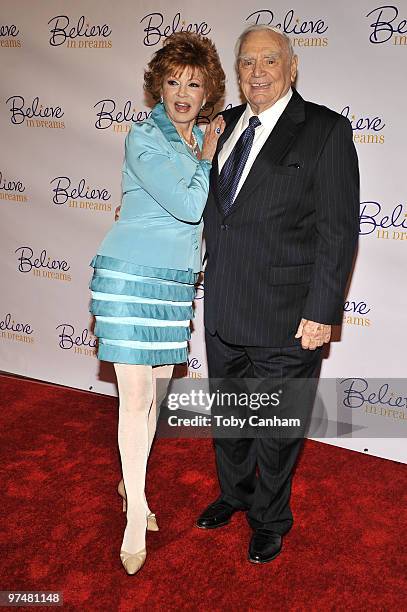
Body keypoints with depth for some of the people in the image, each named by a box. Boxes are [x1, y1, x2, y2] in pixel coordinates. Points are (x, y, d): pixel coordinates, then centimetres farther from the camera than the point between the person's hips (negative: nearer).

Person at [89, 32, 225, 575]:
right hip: (131, 277, -6)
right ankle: (137, 511, 12)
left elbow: (211, 210, 19)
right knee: (135, 397, -4)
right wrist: (206, 157, -5)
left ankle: (133, 482, 31)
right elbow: (189, 206, -18)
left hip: (178, 281, 7)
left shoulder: (203, 138, 11)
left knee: (157, 390, 12)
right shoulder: (143, 138, -11)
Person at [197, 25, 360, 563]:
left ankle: (270, 520, 36)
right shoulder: (224, 125, 9)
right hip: (223, 310, 6)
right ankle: (234, 493, 47)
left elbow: (339, 229, -12)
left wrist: (322, 311, -16)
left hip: (285, 316, -5)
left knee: (278, 428, 12)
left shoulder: (326, 130, -9)